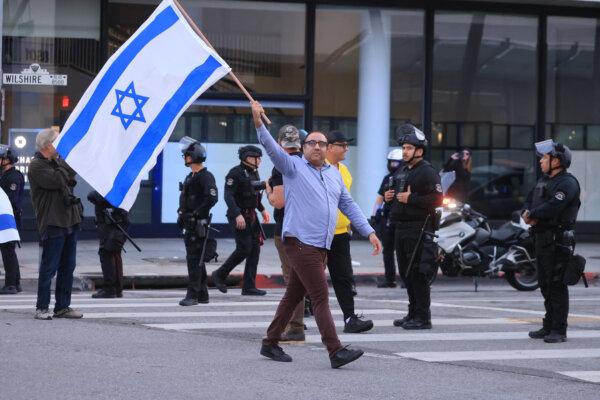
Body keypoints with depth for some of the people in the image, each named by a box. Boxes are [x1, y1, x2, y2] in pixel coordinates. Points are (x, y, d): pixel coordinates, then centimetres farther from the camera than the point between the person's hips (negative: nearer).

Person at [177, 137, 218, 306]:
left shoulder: (206, 176, -12)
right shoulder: (190, 177, 18)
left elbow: (212, 198, -23)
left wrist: (197, 213, -20)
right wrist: (181, 213, 12)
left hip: (198, 224, -10)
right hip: (189, 224, 10)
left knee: (194, 259, -11)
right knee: (196, 260, 13)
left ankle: (192, 295, -12)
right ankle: (202, 294, 20)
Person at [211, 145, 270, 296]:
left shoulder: (254, 173, 14)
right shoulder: (235, 173, -13)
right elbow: (228, 196, -20)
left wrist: (263, 210, 17)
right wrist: (237, 215, -29)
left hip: (251, 215, 9)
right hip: (239, 215, -9)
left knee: (255, 249, 4)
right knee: (244, 248, -13)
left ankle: (249, 287, 8)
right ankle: (219, 275, 4)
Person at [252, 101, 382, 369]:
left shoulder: (334, 174, 18)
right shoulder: (294, 167, 0)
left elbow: (348, 205, 21)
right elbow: (272, 149, -14)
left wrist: (369, 232, 14)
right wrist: (258, 123, -31)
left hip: (321, 246, 7)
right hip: (300, 243, -7)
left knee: (294, 296, 14)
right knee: (321, 298, -13)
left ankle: (270, 343, 24)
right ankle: (336, 352, -17)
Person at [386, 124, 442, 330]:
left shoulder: (427, 172, -9)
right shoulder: (401, 172, 20)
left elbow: (436, 199, -19)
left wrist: (410, 199, -20)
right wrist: (391, 197, 13)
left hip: (419, 230, -9)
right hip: (401, 228, 10)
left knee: (418, 274, -10)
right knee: (406, 273, 13)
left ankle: (423, 317, -6)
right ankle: (413, 314, 22)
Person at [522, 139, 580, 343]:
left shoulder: (567, 183, -12)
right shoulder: (543, 180, 19)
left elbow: (551, 208, -25)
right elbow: (528, 202, 16)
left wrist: (530, 214, -10)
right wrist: (528, 214, -7)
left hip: (558, 241, -9)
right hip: (541, 240, 9)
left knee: (557, 286, -9)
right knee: (545, 285, 14)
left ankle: (559, 330, -7)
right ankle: (549, 326, 22)